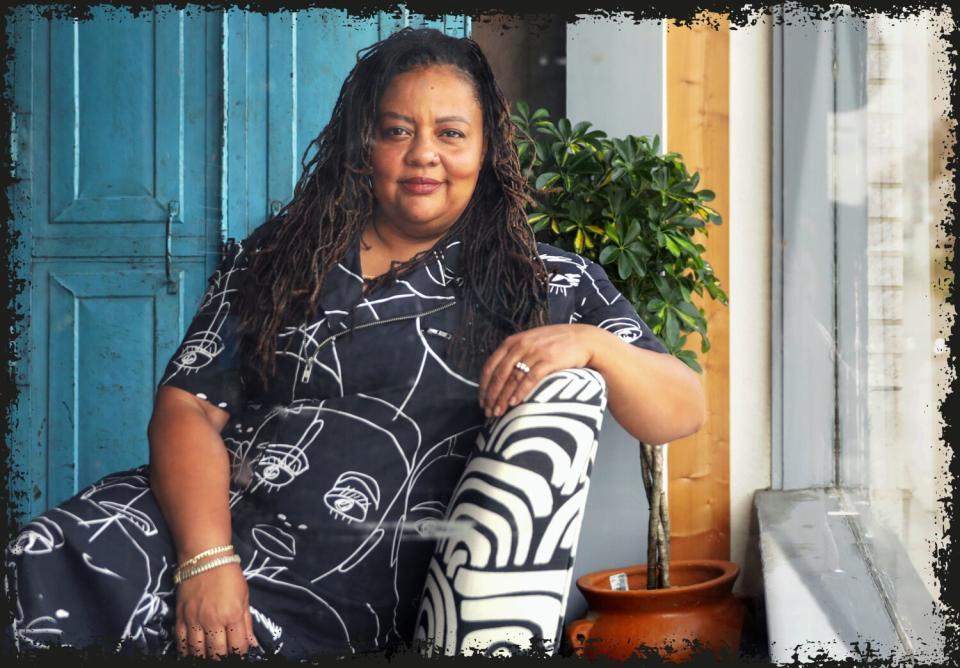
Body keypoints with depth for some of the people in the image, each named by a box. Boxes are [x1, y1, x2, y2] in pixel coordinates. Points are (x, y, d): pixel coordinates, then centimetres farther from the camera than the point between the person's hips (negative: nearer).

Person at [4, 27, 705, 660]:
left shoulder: (550, 286, 9)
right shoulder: (274, 259, 14)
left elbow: (684, 413, 4)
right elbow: (188, 407, 5)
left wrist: (589, 343, -17)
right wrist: (207, 559, -13)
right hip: (203, 528, 3)